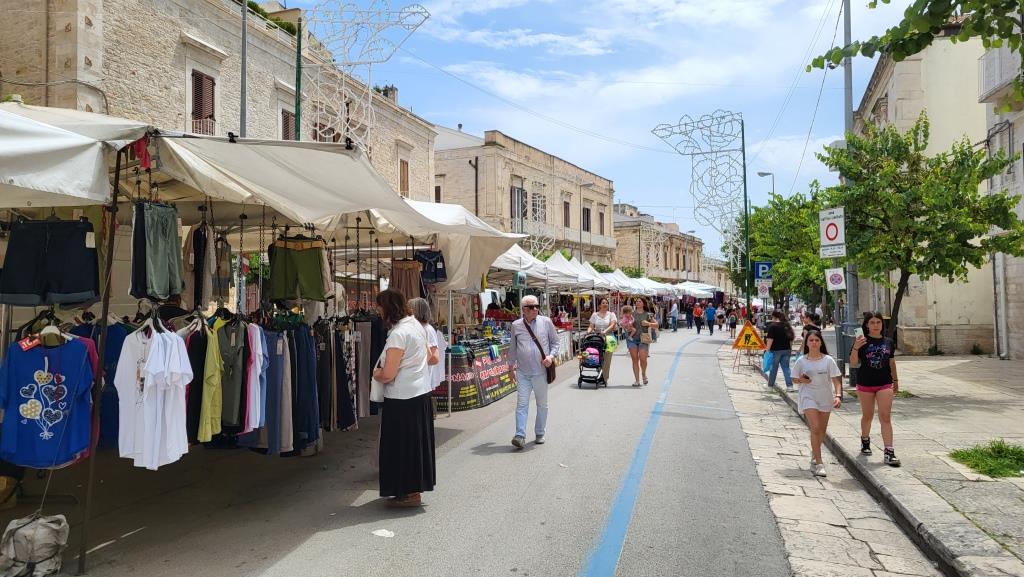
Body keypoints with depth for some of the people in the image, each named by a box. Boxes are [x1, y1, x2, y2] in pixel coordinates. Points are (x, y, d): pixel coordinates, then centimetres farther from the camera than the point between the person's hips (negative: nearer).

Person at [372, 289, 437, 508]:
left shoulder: (398, 334, -20)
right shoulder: (416, 325, 7)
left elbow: (387, 374, -22)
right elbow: (428, 358, 20)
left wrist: (376, 374, -2)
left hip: (402, 399, -9)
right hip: (421, 393, 9)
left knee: (402, 444, 4)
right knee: (416, 442, 16)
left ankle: (409, 493, 14)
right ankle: (415, 488, 28)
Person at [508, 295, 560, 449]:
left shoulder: (546, 322, 1)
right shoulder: (516, 325, 4)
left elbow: (555, 342, 8)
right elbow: (513, 348, 14)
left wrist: (552, 356, -9)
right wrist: (511, 366, 16)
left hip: (541, 371, 0)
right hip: (522, 372, 0)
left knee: (542, 404, 11)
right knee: (522, 404, -5)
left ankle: (539, 434, 24)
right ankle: (520, 436, -6)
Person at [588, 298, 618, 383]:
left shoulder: (611, 314, 9)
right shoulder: (595, 315, 14)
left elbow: (612, 325, -6)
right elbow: (591, 326, 9)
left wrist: (605, 331, -23)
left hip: (608, 338, -1)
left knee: (606, 360, -5)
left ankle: (605, 378, 1)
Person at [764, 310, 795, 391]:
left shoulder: (772, 326, -12)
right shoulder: (787, 325, 8)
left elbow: (770, 339, -18)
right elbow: (791, 338, 13)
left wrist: (768, 349, -14)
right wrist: (790, 348, 21)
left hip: (776, 350, -5)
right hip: (786, 350, 5)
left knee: (773, 368, 8)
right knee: (786, 367, 8)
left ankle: (770, 385, 20)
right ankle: (789, 385, 1)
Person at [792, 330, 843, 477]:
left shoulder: (828, 360, -3)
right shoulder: (801, 361, -2)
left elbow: (836, 380, -4)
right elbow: (795, 379, 8)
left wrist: (838, 395, -18)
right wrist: (801, 380, -14)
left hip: (825, 398, 2)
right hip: (808, 397, -2)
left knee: (822, 430, 12)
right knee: (815, 428, -14)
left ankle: (815, 454, 37)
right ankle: (819, 464, -14)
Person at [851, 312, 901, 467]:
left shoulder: (888, 342, 4)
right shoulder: (862, 342, -6)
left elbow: (891, 362, 15)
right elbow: (853, 364, -9)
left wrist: (895, 380, 21)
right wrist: (855, 348, -25)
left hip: (884, 384, 1)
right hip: (865, 384, -1)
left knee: (885, 417, -5)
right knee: (867, 416, 13)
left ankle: (889, 452, -5)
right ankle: (865, 440, 38)